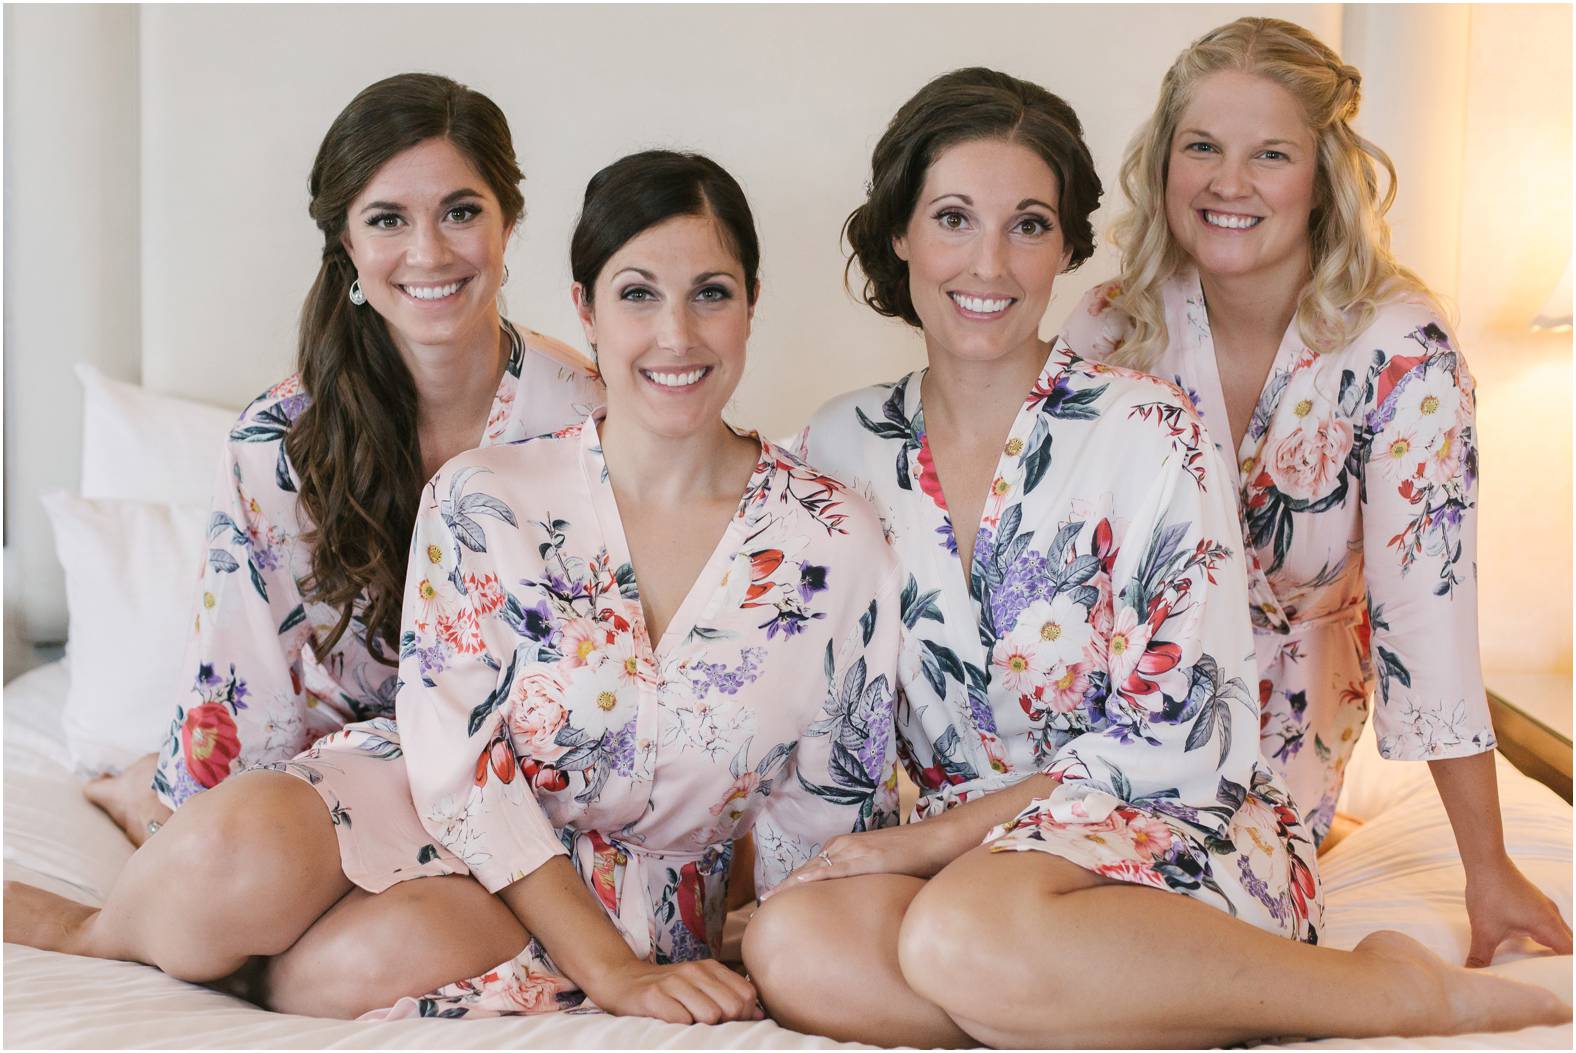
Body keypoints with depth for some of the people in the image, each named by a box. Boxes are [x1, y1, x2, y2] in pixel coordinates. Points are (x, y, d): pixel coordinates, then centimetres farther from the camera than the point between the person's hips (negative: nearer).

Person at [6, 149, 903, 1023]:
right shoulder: (483, 499, -7)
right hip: (453, 824, 0)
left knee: (392, 950, -33)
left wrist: (757, 971, -9)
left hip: (644, 891, 0)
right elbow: (456, 756, -11)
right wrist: (610, 968, -19)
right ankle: (99, 928, 1)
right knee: (248, 843, -34)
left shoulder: (837, 543, -5)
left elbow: (831, 810, 4)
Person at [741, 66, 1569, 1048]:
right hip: (964, 850, 4)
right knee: (792, 946, -29)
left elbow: (1177, 742, -11)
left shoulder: (1148, 435, -8)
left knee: (961, 935, -37)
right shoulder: (843, 447, 7)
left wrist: (933, 837, -13)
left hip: (1172, 838, -3)